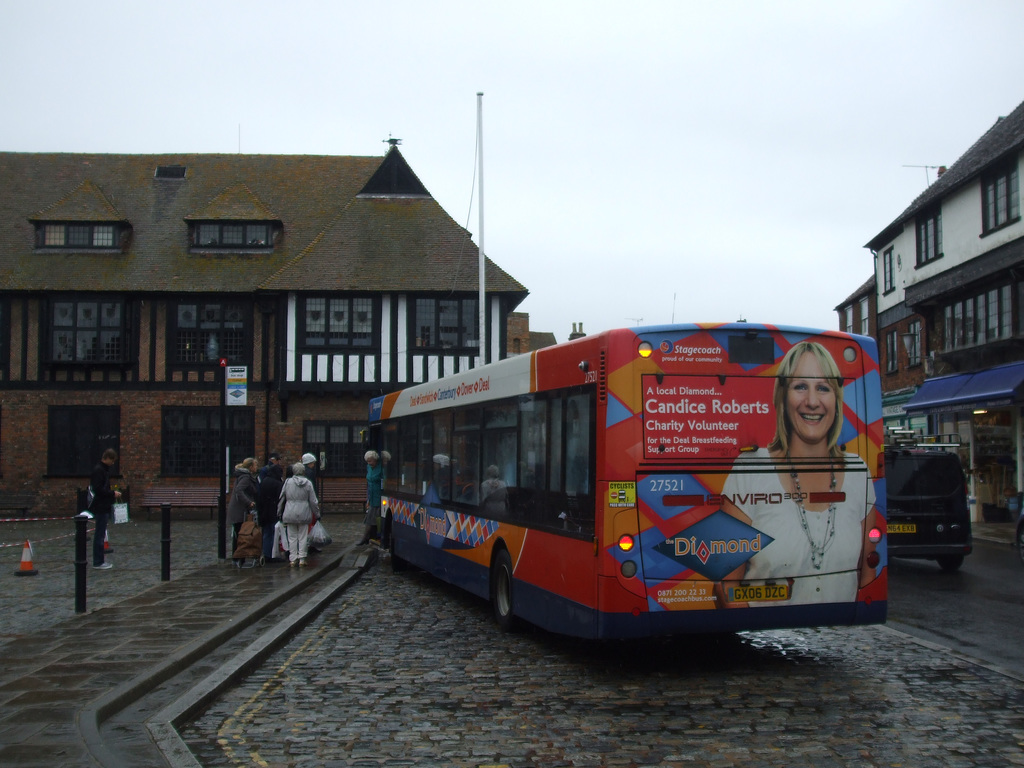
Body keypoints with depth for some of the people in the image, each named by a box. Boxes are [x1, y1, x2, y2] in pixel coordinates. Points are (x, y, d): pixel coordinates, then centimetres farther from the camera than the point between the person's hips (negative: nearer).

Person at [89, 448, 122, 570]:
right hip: (100, 508, -10)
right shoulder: (98, 470, -15)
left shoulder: (104, 469, 15)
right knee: (99, 535, -4)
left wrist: (112, 494, 9)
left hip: (104, 507, 10)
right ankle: (98, 562, 1)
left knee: (100, 535, 13)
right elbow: (98, 489, -22)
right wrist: (113, 493, -15)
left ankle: (99, 561, 18)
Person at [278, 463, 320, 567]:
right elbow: (313, 501, 1)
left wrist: (279, 513, 16)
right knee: (303, 537, 6)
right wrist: (317, 514, 11)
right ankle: (302, 559, 6)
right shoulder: (308, 483, -1)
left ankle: (293, 559, 7)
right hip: (304, 514, 0)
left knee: (292, 537, 7)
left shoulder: (288, 482, -1)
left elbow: (282, 498, 6)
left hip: (290, 514, 0)